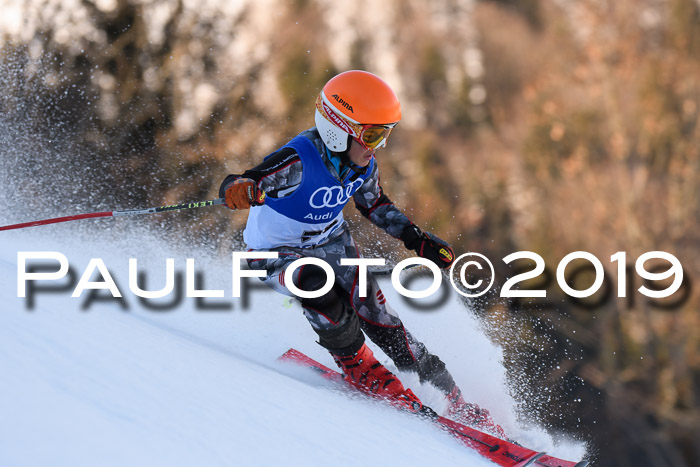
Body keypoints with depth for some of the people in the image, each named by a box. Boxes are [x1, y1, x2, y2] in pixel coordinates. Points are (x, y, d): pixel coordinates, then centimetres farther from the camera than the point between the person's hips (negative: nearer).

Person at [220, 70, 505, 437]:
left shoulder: (363, 166, -11)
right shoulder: (299, 163, -33)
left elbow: (375, 205, 10)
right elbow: (232, 187, -37)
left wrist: (417, 240, 3)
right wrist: (242, 191, -62)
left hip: (331, 243, 5)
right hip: (278, 253, -5)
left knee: (375, 315, -7)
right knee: (329, 305, -32)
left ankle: (450, 396, -1)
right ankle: (360, 369, -5)